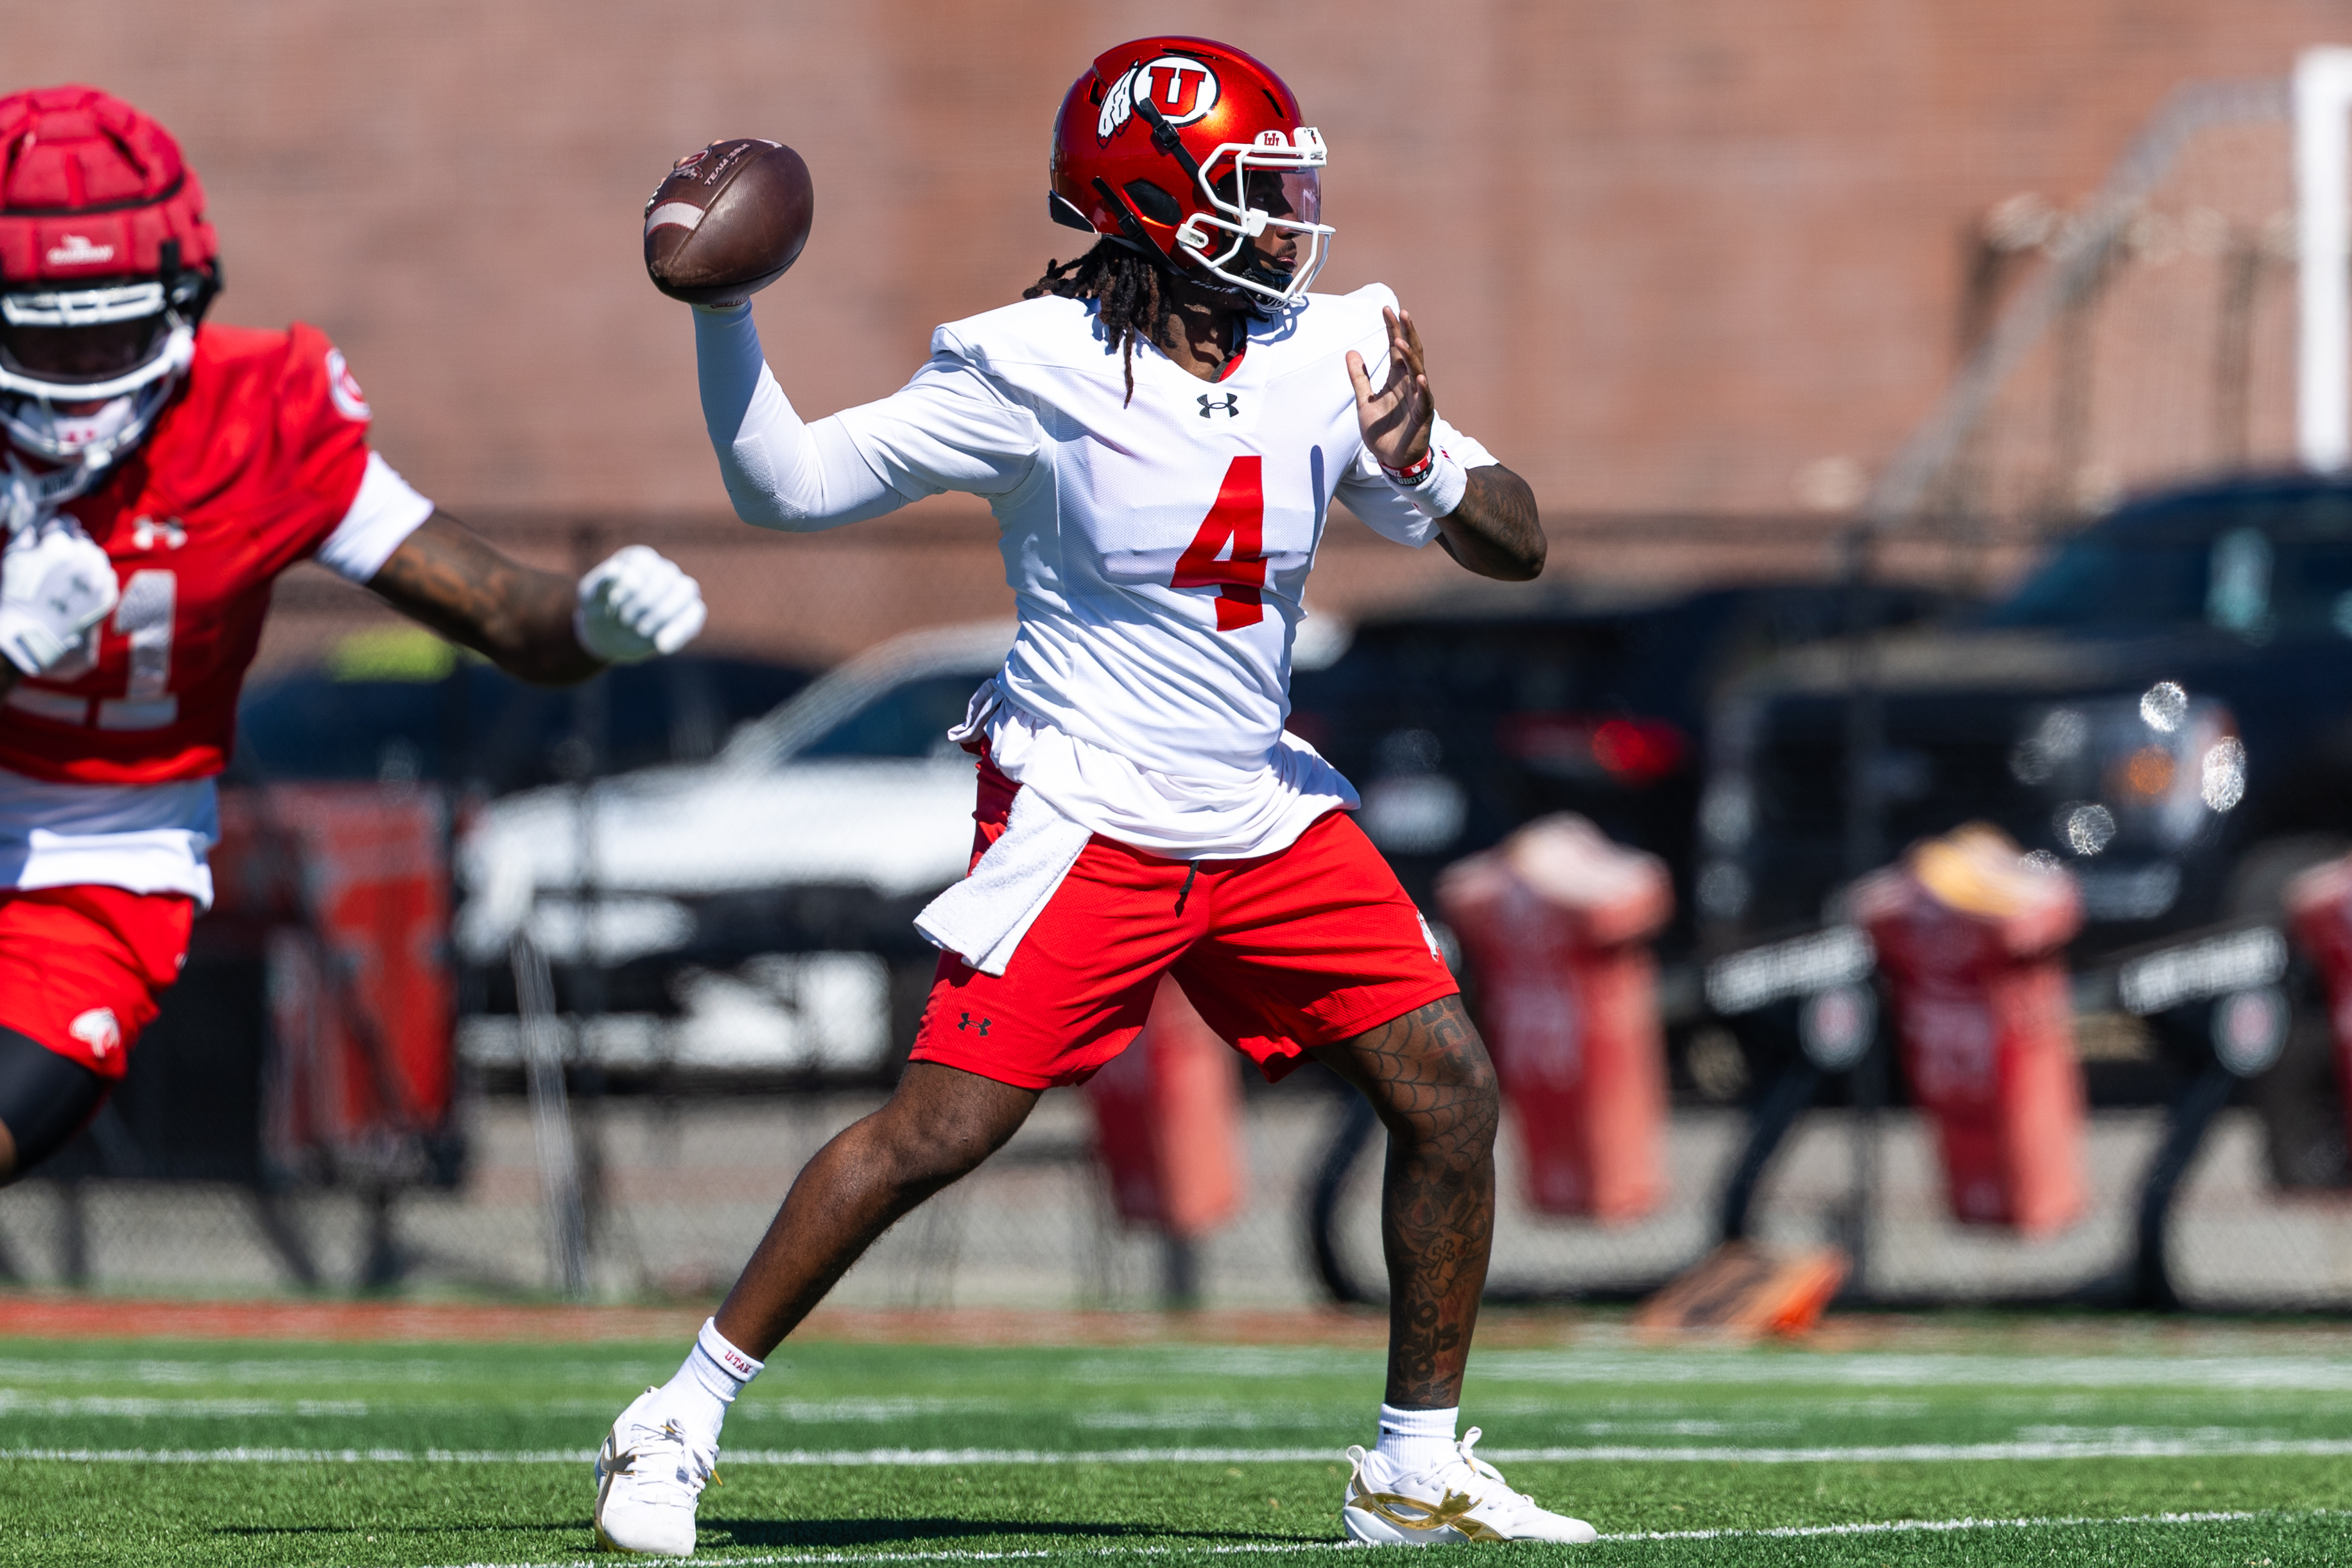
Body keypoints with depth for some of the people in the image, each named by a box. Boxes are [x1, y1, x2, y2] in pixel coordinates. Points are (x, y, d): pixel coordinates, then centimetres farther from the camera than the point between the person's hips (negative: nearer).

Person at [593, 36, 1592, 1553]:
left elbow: (1516, 547, 3)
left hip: (1268, 817, 5)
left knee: (1448, 1087, -4)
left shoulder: (1333, 351, 0)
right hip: (1085, 819, -5)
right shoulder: (1035, 370, -12)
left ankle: (1421, 1464, 9)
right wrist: (723, 306, -18)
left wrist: (1421, 468, -18)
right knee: (939, 1129, -13)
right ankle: (678, 1425, 0)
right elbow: (790, 484, -6)